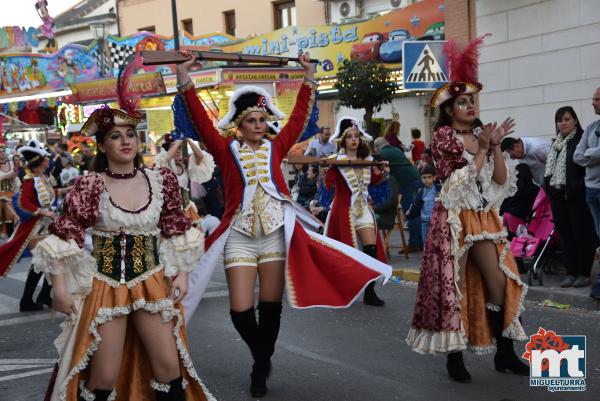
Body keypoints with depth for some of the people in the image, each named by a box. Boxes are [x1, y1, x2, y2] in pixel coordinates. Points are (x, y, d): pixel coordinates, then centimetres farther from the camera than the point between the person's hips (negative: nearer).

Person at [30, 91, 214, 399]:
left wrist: (182, 274, 2)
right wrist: (59, 287, -12)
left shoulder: (161, 181, 1)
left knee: (169, 367, 5)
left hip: (152, 284, 3)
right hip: (105, 286, -2)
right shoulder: (90, 186, -7)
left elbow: (176, 231, 9)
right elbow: (65, 237, -7)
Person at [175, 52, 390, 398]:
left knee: (270, 306, 6)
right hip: (240, 235, -1)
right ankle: (261, 359, 23)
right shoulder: (226, 151, 2)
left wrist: (309, 79, 5)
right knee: (240, 309, -4)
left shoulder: (275, 147, 8)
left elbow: (299, 118, 6)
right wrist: (185, 82, -15)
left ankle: (261, 364, 25)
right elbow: (202, 122, -7)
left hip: (276, 233, 2)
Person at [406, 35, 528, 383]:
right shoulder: (443, 136, -6)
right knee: (454, 285, -2)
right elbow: (464, 180, -15)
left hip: (484, 217, 6)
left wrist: (495, 146, -6)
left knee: (500, 283, 3)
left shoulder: (481, 135, 11)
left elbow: (501, 179, 4)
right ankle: (454, 355, 7)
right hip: (455, 218, -6)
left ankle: (505, 352, 13)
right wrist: (482, 149, -11)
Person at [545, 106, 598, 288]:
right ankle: (571, 272, 16)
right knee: (565, 234, 9)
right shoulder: (556, 143, 17)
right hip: (557, 195, 7)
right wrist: (548, 187, 12)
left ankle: (584, 273, 5)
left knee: (582, 233, -1)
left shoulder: (582, 139, -5)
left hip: (576, 195, -7)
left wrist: (580, 187, -17)